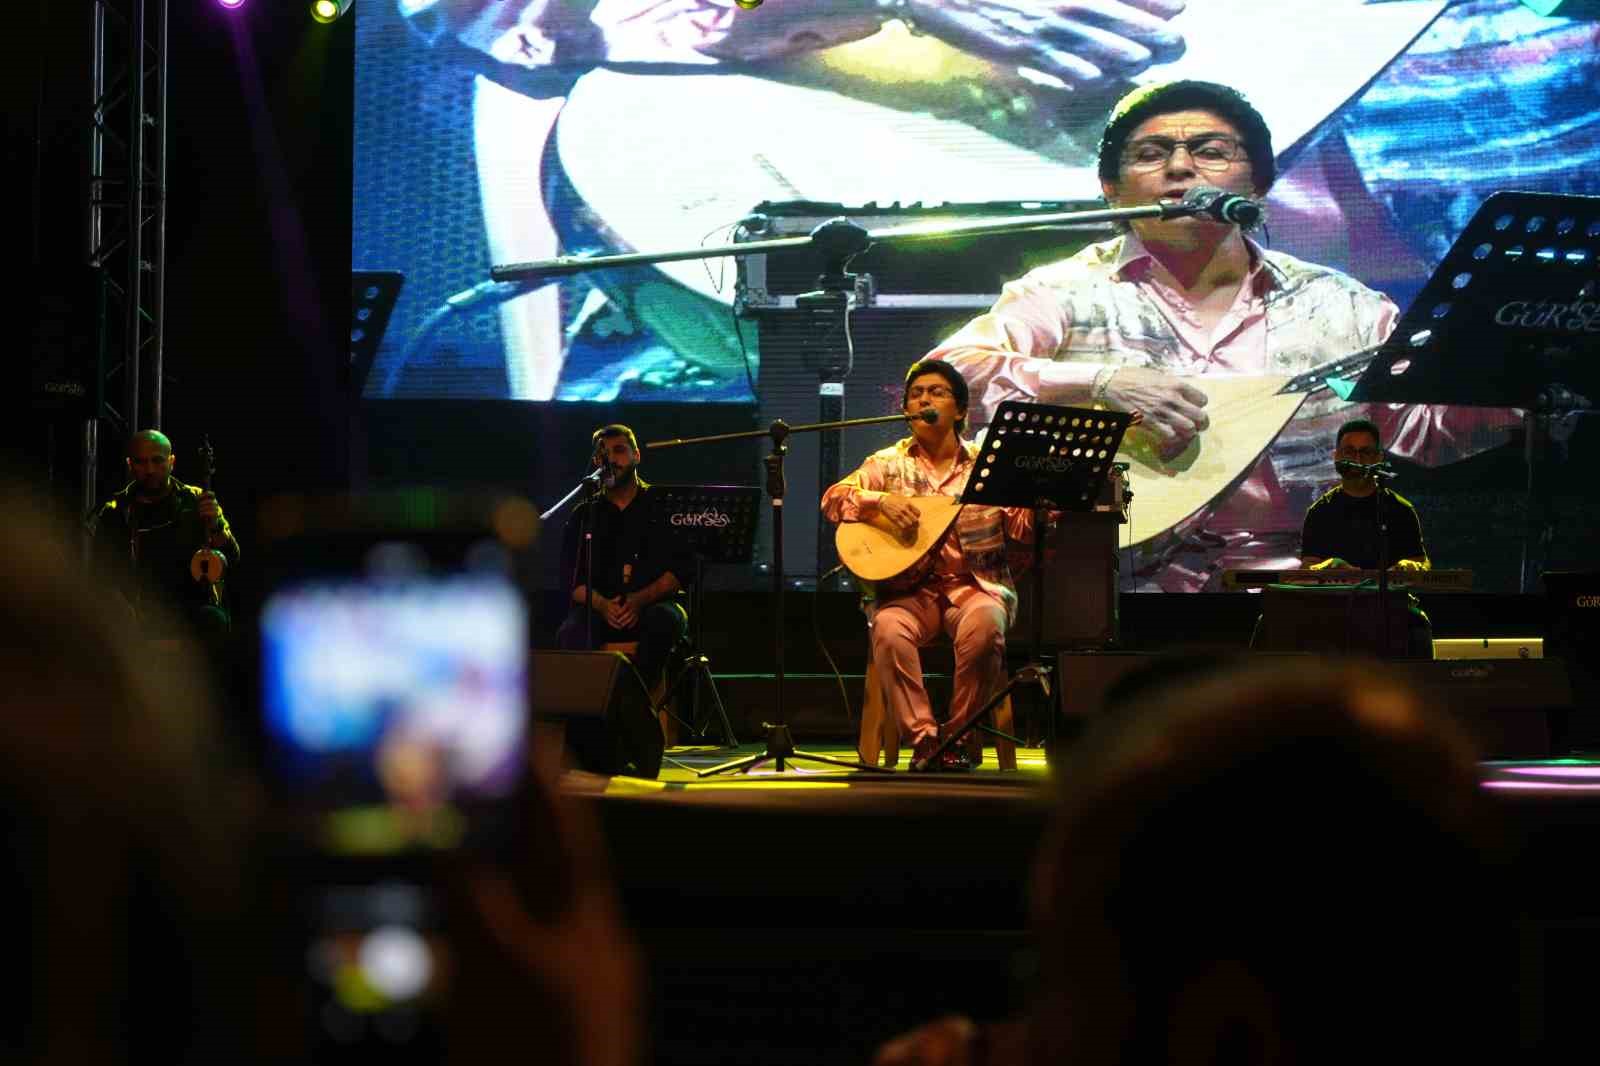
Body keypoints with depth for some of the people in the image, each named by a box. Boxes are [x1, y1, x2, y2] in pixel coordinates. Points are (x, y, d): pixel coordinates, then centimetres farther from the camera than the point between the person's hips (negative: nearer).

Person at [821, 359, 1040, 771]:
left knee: (983, 627, -34)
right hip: (910, 589, 0)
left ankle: (962, 740, -17)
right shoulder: (889, 463, 11)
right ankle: (923, 738, -23)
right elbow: (833, 499, 0)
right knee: (889, 629, -33)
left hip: (975, 585, 0)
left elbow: (1021, 526, 2)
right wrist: (880, 500, -16)